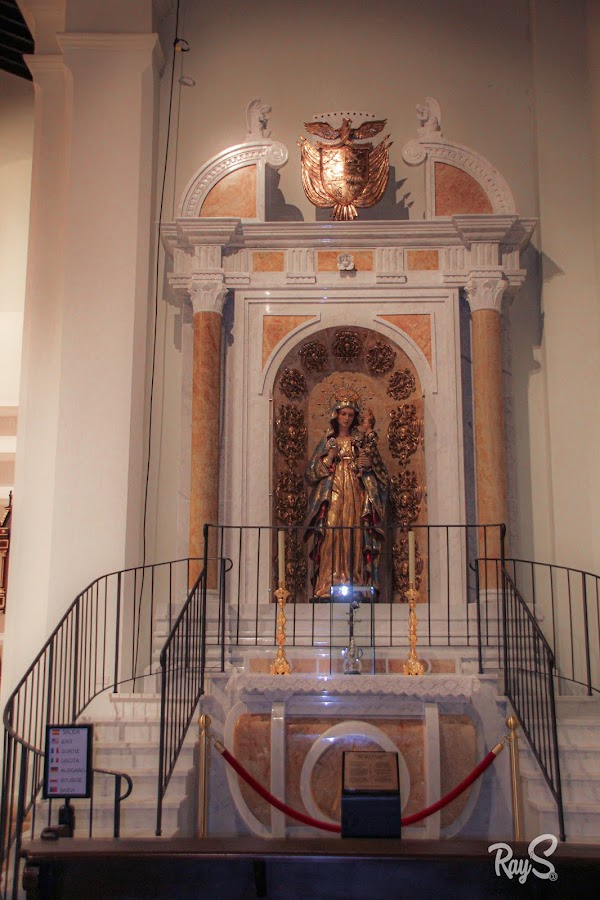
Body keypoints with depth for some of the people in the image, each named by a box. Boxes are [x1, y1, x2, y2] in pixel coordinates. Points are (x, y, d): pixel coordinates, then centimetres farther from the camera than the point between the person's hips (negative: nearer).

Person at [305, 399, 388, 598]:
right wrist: (329, 457, -6)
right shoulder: (327, 441, 14)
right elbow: (311, 473, 8)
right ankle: (327, 587, -12)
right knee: (331, 538, -11)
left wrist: (368, 464, -11)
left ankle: (354, 586, -6)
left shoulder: (361, 440, 14)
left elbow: (379, 472, 10)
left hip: (355, 496, 0)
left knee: (354, 539, -7)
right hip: (332, 496, 0)